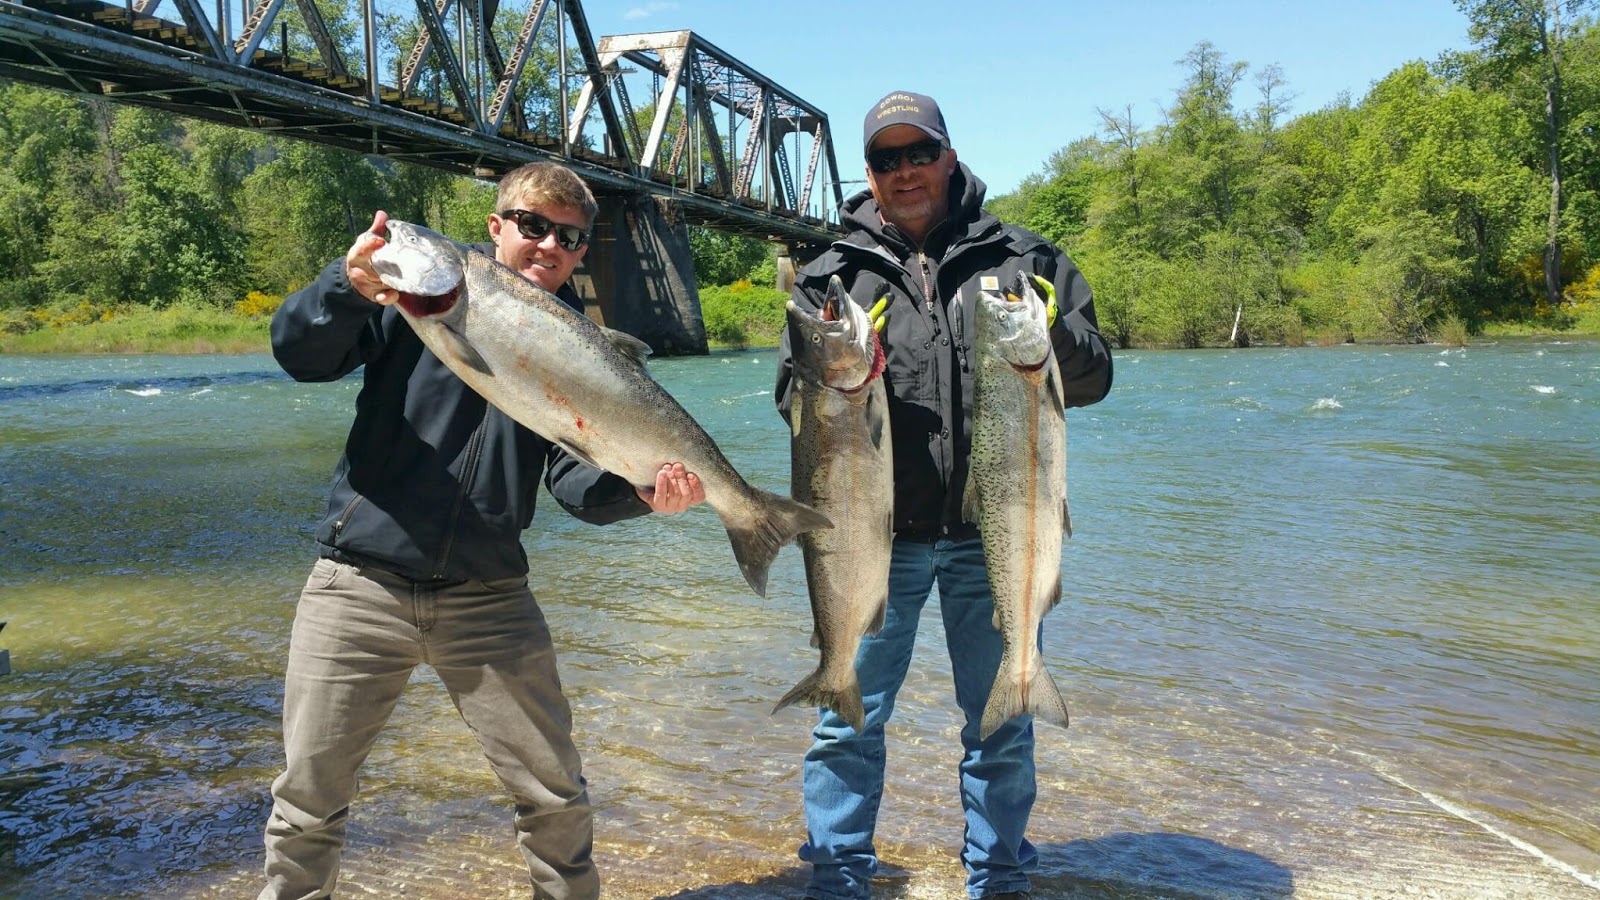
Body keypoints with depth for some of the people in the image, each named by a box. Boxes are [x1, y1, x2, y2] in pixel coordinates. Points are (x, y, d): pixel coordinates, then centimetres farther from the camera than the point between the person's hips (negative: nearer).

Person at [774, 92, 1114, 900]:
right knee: (847, 720, 7)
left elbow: (1092, 378, 3)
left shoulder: (1021, 259, 7)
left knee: (1001, 725, 13)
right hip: (876, 535, 0)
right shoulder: (833, 274, 7)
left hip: (993, 533, 1)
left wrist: (1050, 335, -18)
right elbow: (788, 393, 0)